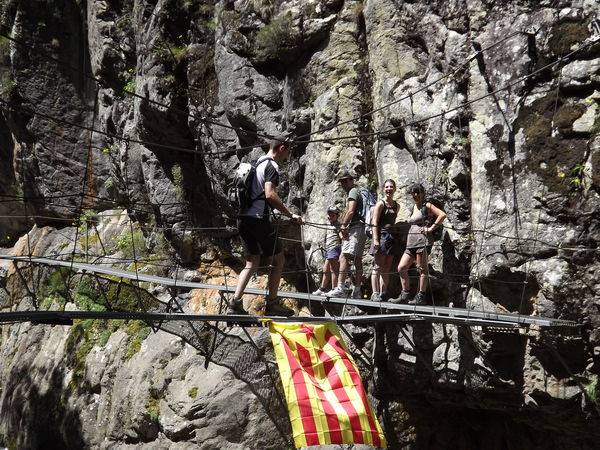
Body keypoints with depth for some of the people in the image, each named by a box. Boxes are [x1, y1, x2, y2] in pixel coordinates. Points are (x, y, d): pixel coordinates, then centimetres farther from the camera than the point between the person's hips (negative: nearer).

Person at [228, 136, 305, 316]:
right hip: (258, 218, -9)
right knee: (278, 259, 4)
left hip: (243, 218, 9)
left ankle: (236, 303, 1)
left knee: (252, 263, 11)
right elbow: (270, 194, -21)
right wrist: (290, 214, -20)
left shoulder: (257, 165, 20)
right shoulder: (272, 166, -7)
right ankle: (271, 303, 6)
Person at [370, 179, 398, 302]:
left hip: (391, 237, 6)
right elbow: (375, 222, -10)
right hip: (381, 236, -6)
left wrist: (396, 236, 15)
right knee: (378, 266, -7)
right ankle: (375, 293, -7)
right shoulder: (380, 204, -4)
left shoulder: (396, 205, 15)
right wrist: (375, 239, -18)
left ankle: (384, 294, 12)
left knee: (387, 268, 8)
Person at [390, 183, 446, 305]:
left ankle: (421, 297, -5)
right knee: (401, 268, 2)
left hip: (423, 240, -8)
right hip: (411, 242, 8)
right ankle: (405, 295, 6)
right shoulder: (414, 207, 21)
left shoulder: (427, 206, -1)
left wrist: (430, 228, -13)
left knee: (422, 269, -7)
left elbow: (442, 215, -13)